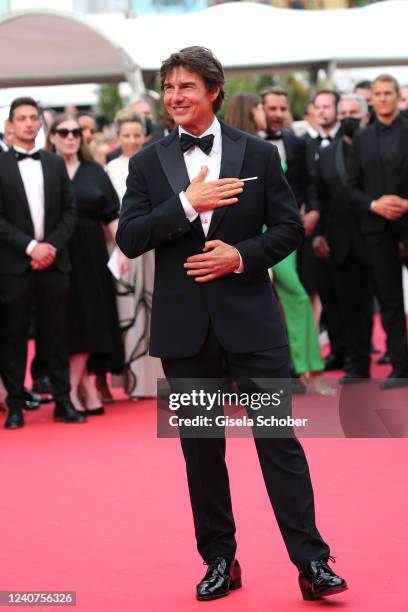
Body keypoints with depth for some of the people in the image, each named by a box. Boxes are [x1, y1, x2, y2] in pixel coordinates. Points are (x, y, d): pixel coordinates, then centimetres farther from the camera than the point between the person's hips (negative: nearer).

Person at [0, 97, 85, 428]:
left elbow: (70, 210, 10)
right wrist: (30, 246, -13)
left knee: (57, 333, 4)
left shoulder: (56, 163, 12)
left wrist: (53, 246, -5)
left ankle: (63, 400, 10)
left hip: (54, 262, 3)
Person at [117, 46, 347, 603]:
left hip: (250, 320, -2)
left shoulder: (257, 154, 3)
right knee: (201, 448, 9)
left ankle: (312, 562, 0)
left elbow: (289, 228, 4)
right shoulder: (148, 164, 5)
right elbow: (129, 239, -4)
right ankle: (220, 560, 20)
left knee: (279, 438, -3)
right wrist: (188, 203, -16)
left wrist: (242, 256, -13)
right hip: (184, 326, 2)